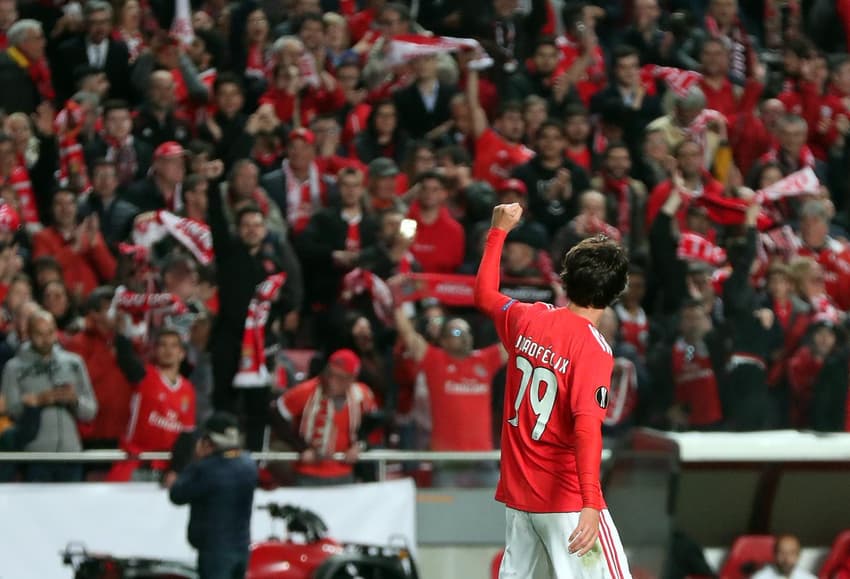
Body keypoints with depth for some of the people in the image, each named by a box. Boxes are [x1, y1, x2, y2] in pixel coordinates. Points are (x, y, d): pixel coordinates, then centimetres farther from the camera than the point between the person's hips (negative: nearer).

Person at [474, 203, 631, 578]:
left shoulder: (526, 320, 2)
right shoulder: (592, 348, -17)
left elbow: (484, 294, 24)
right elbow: (587, 427, -27)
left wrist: (500, 230, 36)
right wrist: (591, 506, -33)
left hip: (517, 490, 7)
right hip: (566, 498, -7)